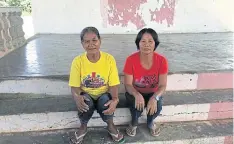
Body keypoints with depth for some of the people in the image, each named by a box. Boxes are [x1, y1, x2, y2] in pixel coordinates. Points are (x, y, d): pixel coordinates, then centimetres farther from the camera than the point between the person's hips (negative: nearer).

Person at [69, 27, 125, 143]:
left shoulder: (109, 59, -16)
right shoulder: (77, 61, -15)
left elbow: (113, 85, -13)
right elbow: (75, 87, -12)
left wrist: (115, 99, -34)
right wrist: (77, 97, -36)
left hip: (103, 95, 0)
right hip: (86, 95, 0)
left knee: (106, 101, -32)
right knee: (85, 102, -32)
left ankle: (110, 126, 2)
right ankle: (83, 126, 3)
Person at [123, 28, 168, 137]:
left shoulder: (162, 60, -19)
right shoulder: (131, 60, -23)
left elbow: (162, 85, -17)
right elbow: (128, 84, -19)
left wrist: (155, 97, -38)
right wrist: (137, 95, -41)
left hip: (153, 93, 2)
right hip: (135, 92, -1)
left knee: (157, 107, -26)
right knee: (137, 105, -30)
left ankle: (150, 122, 13)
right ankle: (134, 123, 7)